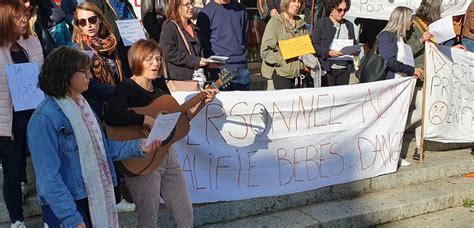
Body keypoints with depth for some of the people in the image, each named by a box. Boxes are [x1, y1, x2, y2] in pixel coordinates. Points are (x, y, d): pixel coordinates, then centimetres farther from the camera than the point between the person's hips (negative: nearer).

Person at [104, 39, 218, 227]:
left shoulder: (160, 84, 8)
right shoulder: (126, 88, -14)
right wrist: (148, 120, -30)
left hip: (167, 154, 7)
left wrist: (202, 103, 6)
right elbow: (111, 116, -35)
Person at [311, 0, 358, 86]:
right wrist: (328, 52, -20)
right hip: (327, 69, -4)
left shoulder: (349, 25, 18)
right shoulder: (320, 23, 2)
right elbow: (314, 45, -5)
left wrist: (356, 51, 1)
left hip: (344, 69, 5)